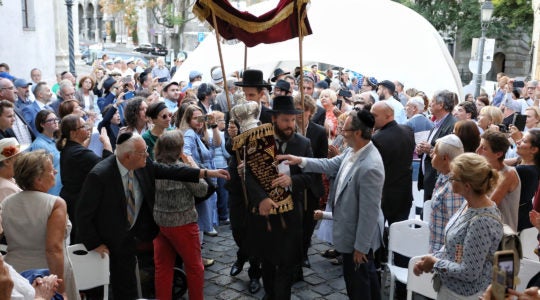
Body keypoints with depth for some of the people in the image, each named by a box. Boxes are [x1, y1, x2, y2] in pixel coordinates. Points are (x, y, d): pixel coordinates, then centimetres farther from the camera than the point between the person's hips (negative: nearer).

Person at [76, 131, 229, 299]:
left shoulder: (143, 165, -14)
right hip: (106, 240, -4)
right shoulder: (99, 175, -31)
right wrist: (94, 244, -17)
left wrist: (207, 173, -11)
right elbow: (83, 214, -23)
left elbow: (169, 171, -8)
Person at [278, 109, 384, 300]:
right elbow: (331, 165, 9)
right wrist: (300, 161, 1)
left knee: (357, 279, 11)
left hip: (359, 235, -9)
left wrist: (360, 246, -21)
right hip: (353, 230, 9)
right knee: (367, 273, 27)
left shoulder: (370, 167, -33)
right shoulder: (353, 151, -5)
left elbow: (369, 212, -28)